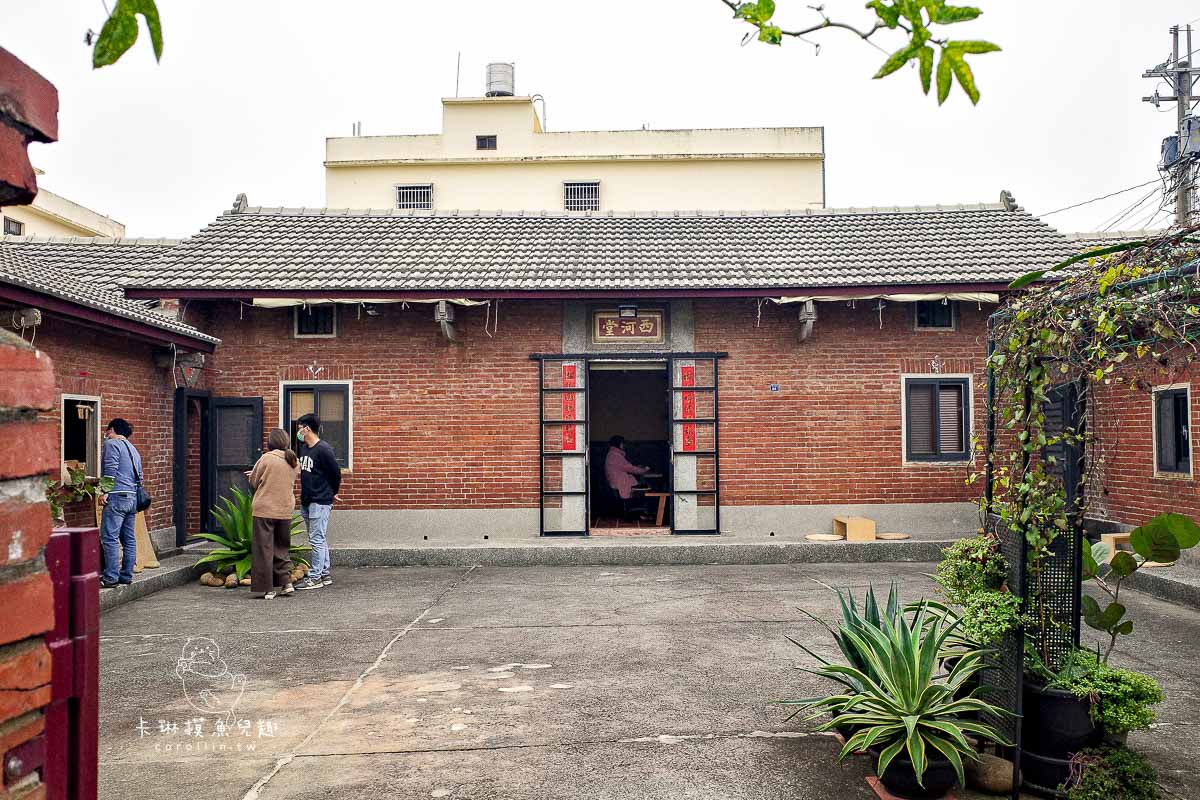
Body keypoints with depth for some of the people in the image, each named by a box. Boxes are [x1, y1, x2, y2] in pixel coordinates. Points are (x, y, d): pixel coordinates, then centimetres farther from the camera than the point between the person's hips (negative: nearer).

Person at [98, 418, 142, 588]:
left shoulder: (111, 444, 0)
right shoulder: (133, 449, 25)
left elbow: (111, 470, -12)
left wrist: (104, 491, -14)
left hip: (117, 496, -8)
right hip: (133, 498, 9)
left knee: (110, 538, -8)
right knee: (129, 539, 9)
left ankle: (111, 578, -12)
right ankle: (127, 576, 12)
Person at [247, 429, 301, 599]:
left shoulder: (266, 459, -12)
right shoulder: (295, 461, 4)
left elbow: (253, 481, -2)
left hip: (265, 510, -5)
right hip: (285, 510, 5)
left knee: (264, 549, 3)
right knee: (282, 548, 17)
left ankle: (267, 589, 5)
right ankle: (286, 582, 10)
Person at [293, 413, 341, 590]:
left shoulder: (323, 449, -15)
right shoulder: (302, 448, 11)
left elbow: (336, 473, -11)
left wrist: (333, 493, 2)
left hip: (320, 502, -9)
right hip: (306, 501, 9)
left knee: (316, 540, -5)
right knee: (319, 540, 14)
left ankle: (315, 578, 0)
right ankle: (325, 574, 22)